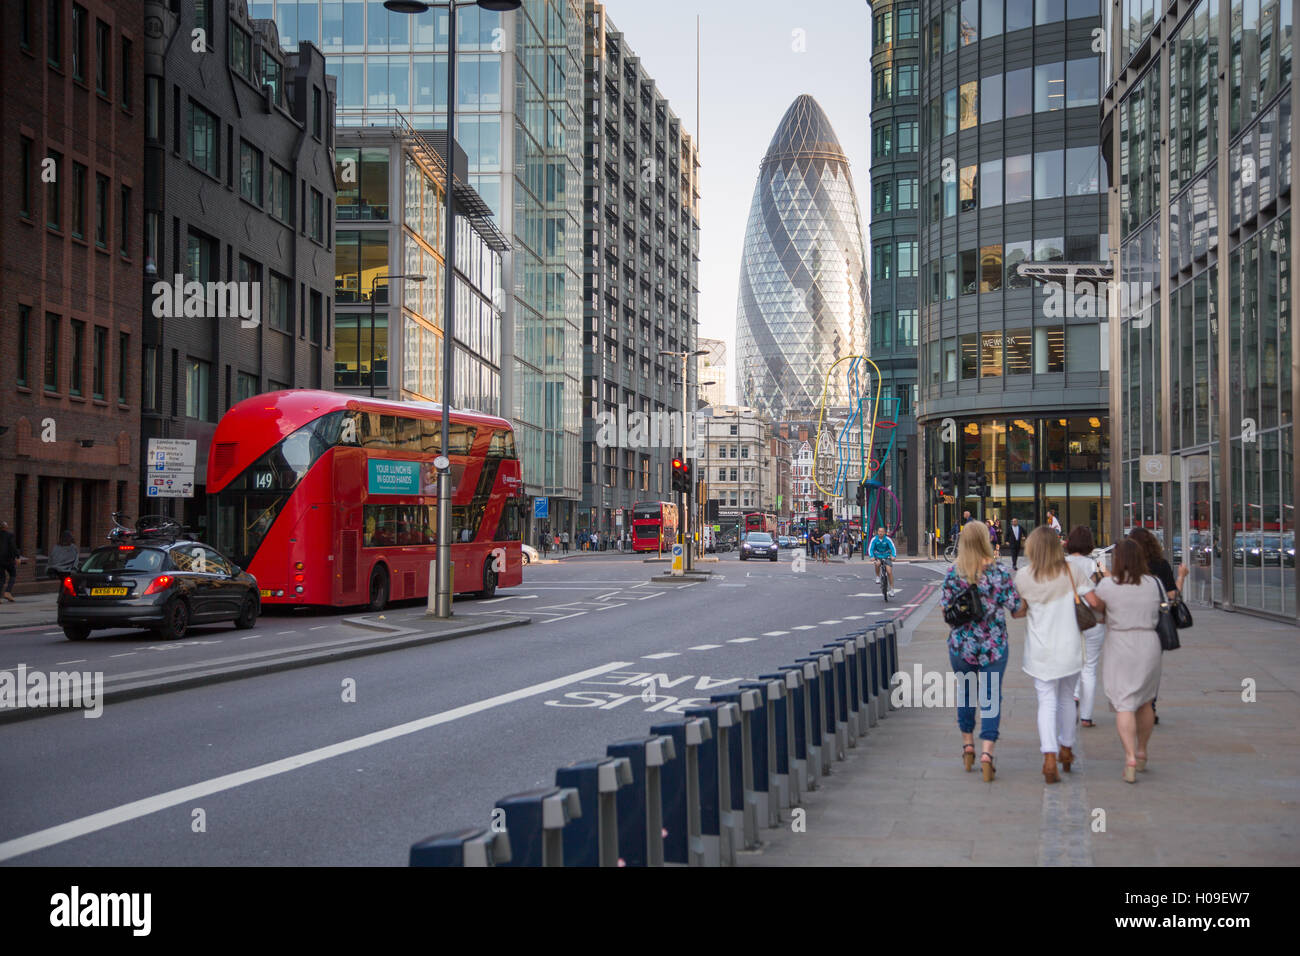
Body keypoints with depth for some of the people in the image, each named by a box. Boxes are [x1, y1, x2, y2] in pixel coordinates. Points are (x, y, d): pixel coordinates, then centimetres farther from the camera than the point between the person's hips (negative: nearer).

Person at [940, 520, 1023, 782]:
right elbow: (1016, 609, -8)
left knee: (965, 692, 20)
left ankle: (968, 745, 29)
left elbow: (945, 610, -3)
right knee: (991, 696, 4)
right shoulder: (1000, 571, -9)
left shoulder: (954, 572, -6)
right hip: (994, 646, -1)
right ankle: (986, 752, -9)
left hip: (961, 645, 1)